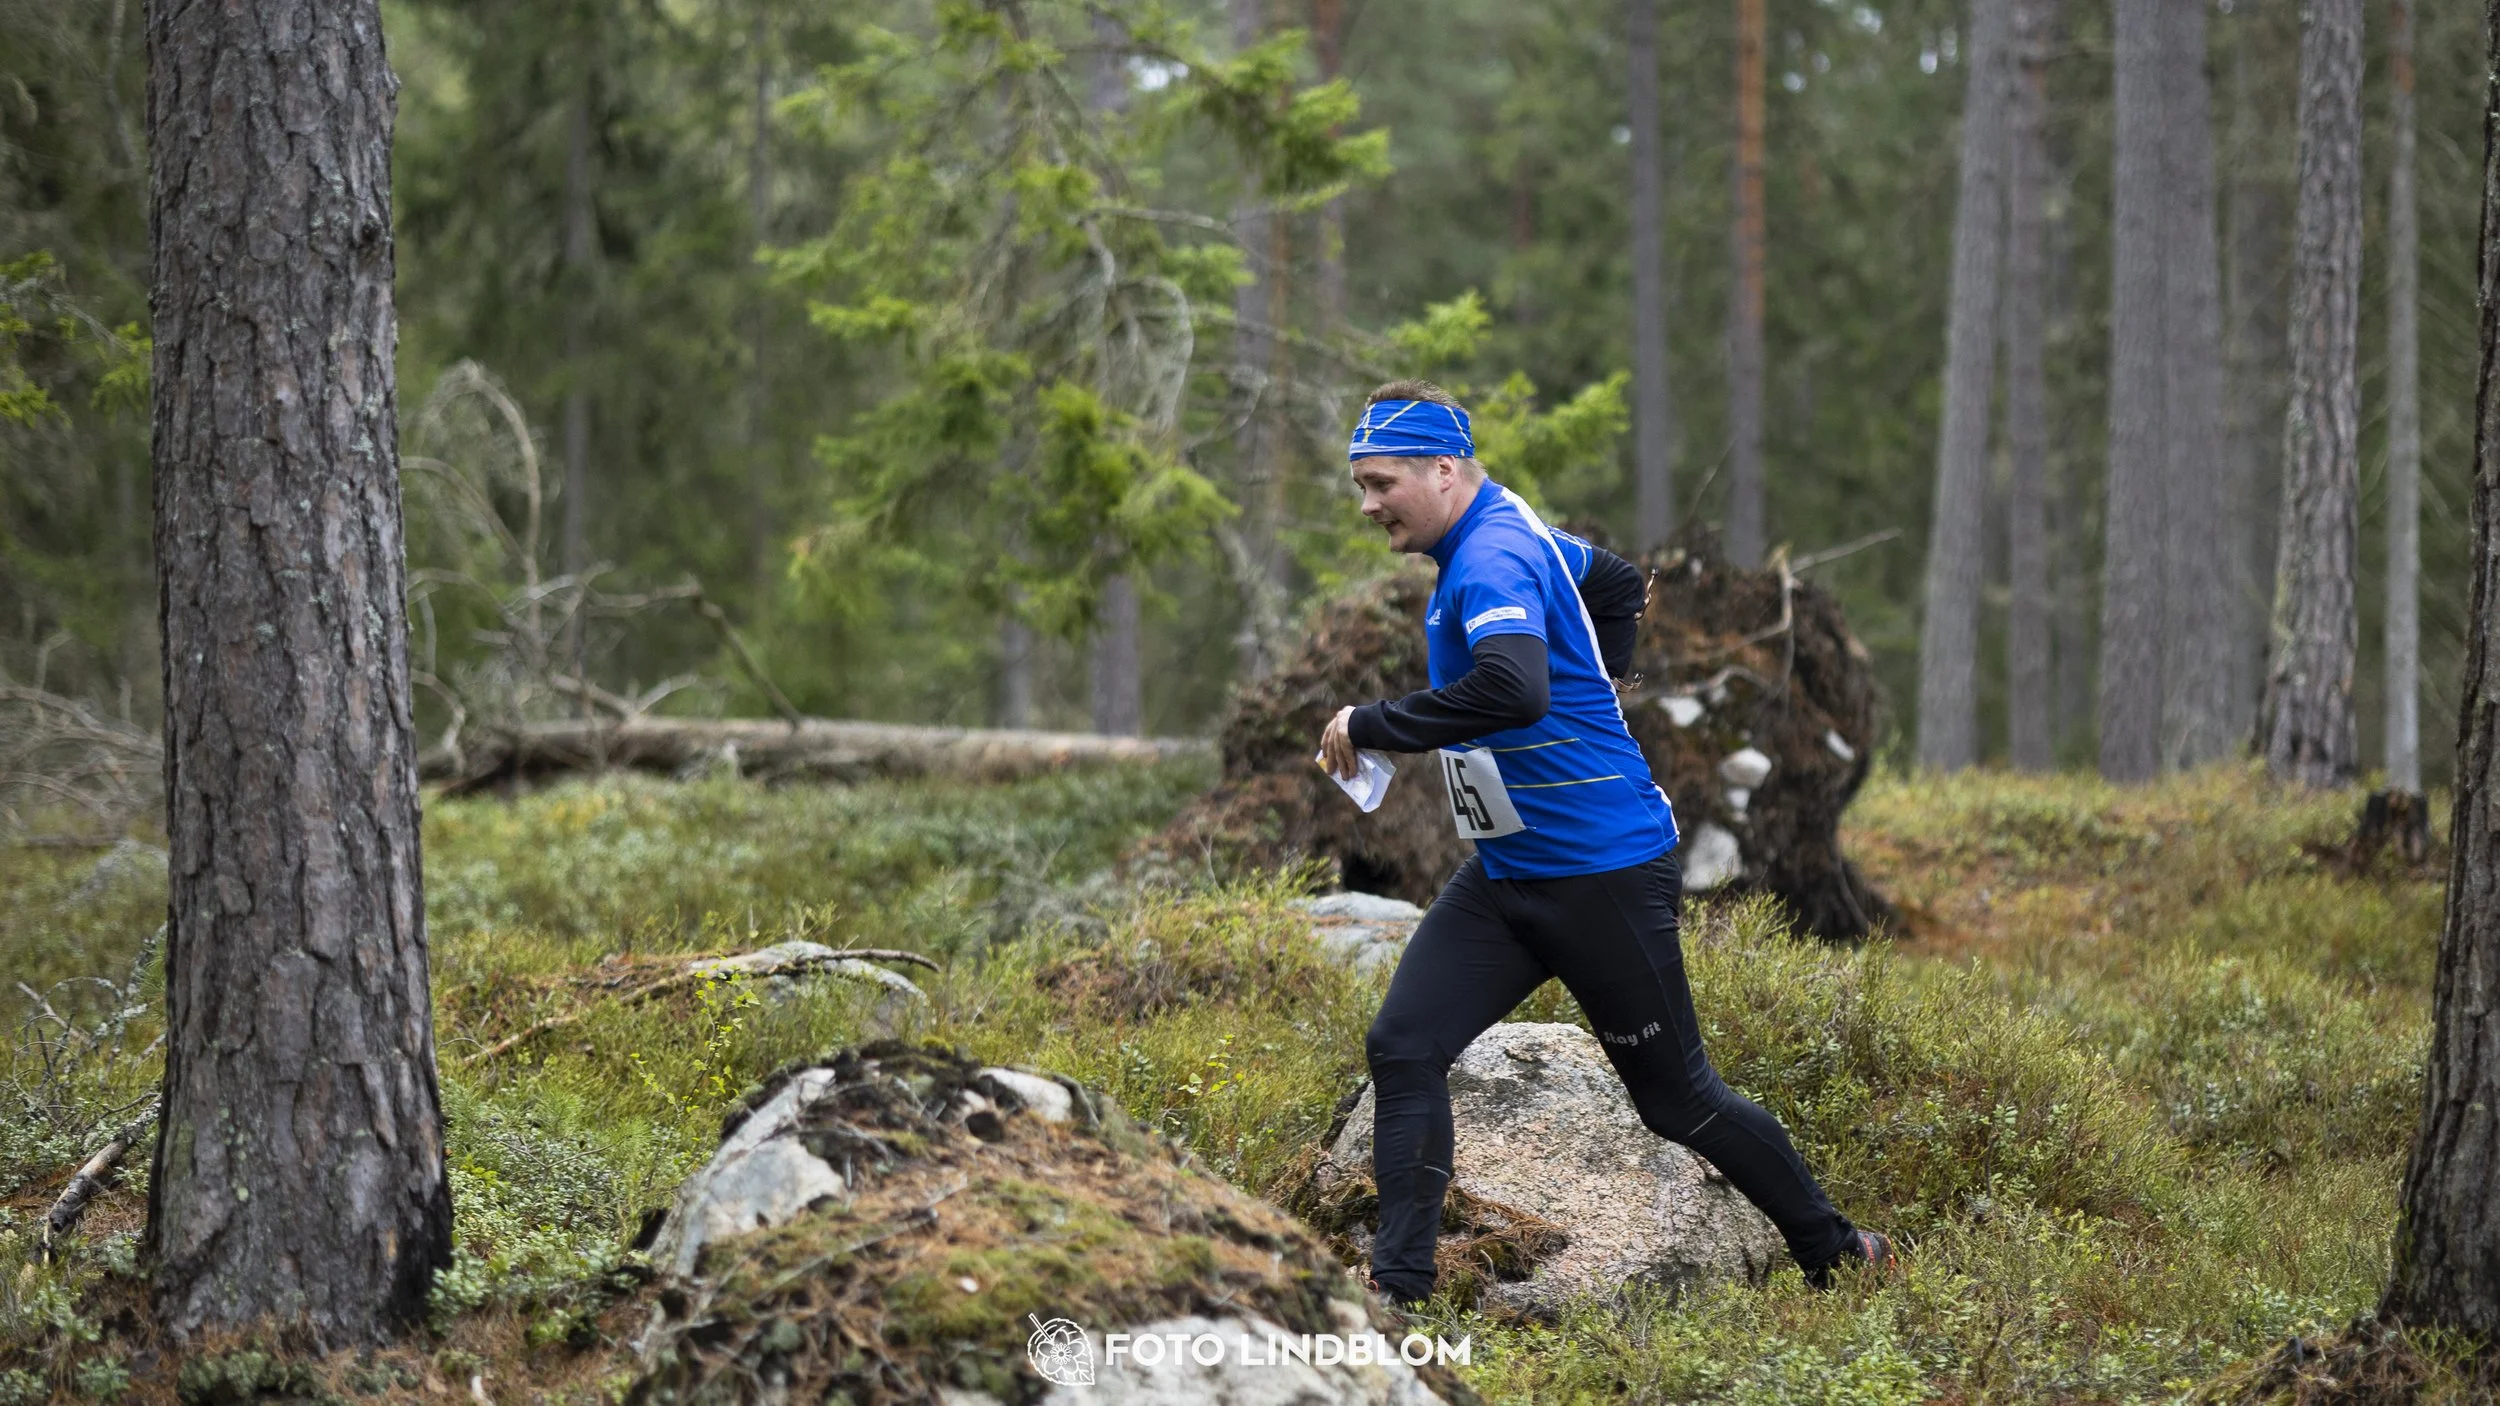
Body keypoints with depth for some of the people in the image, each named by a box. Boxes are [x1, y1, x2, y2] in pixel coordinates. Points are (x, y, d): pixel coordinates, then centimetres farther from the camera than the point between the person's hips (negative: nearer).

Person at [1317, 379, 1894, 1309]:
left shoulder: (1494, 560, -21)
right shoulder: (1507, 535, 9)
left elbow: (1514, 690, -40)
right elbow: (1619, 581, 28)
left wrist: (1371, 726, -32)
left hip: (1605, 875, -9)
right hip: (1506, 876, 9)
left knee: (1676, 1099, 4)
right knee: (1402, 1048, -5)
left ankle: (1836, 1255, 22)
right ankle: (1399, 1287, -5)